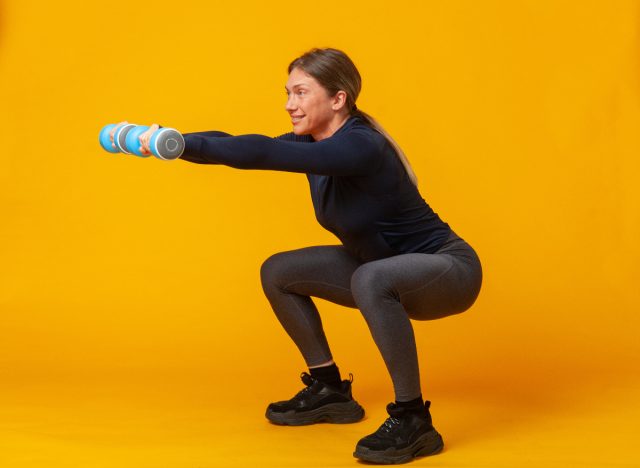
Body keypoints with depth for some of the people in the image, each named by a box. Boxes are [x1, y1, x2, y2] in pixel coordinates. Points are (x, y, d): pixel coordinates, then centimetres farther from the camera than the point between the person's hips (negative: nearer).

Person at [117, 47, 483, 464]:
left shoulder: (361, 147, -29)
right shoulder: (314, 141, -2)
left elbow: (264, 154, -38)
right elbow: (256, 148, -6)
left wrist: (179, 144, -38)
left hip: (448, 270, -9)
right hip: (383, 268, 9)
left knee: (370, 279, -40)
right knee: (279, 273, 5)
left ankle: (413, 420, -25)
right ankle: (330, 390, 16)